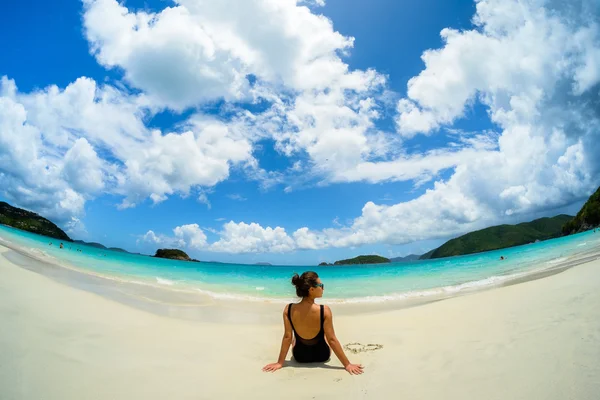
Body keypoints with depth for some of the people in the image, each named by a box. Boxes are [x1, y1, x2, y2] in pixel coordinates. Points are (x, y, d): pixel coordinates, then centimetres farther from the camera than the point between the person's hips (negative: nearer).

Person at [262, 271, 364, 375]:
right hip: (322, 355, -1)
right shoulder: (324, 310, -27)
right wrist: (347, 364, -13)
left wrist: (280, 362, -3)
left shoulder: (288, 309, -20)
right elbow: (332, 339, -22)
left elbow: (287, 337, -14)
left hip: (299, 356, 1)